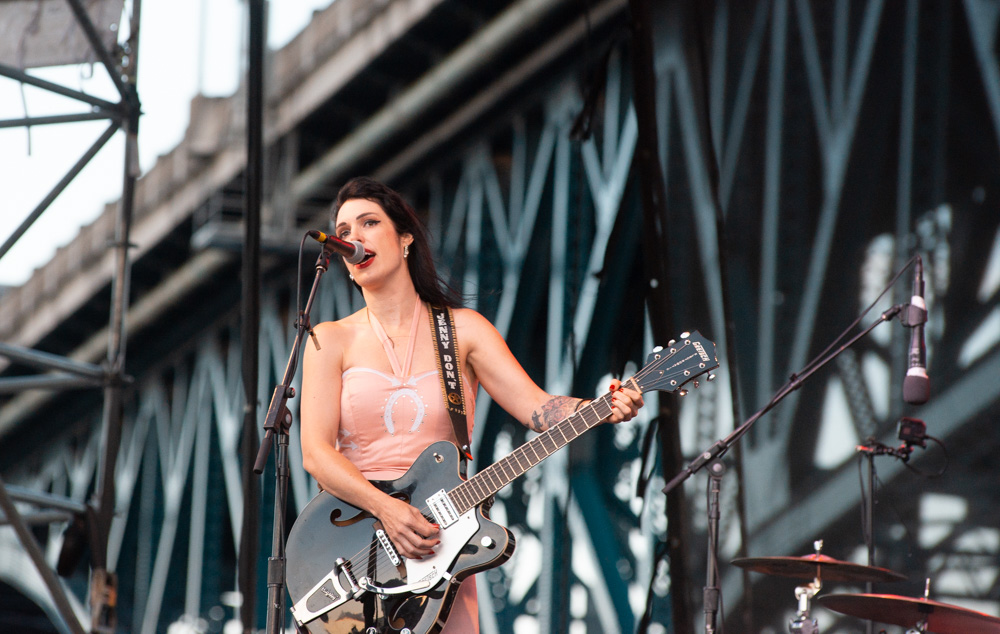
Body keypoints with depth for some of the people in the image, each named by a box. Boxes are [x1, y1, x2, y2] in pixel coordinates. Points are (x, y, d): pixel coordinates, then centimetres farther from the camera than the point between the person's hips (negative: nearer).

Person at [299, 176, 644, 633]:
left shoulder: (463, 330, 9)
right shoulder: (333, 340, 6)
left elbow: (537, 407, -2)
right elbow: (315, 452, -4)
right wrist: (384, 508, -19)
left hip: (438, 542, 1)